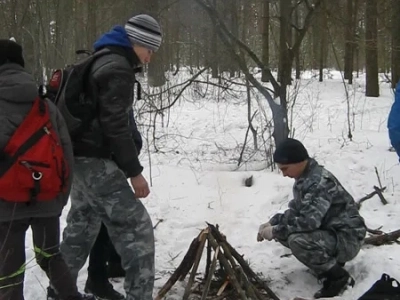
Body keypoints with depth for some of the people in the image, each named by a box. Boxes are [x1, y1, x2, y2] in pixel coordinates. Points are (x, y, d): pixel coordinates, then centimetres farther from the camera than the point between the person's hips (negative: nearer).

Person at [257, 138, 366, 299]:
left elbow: (309, 221, -33)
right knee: (283, 231, 4)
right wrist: (272, 223, -1)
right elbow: (295, 211, 14)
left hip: (346, 238, -10)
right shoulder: (303, 178, 4)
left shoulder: (320, 181, -25)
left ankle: (339, 277, -12)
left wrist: (275, 231, -23)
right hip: (327, 231, 10)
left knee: (297, 241, -32)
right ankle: (329, 262, 11)